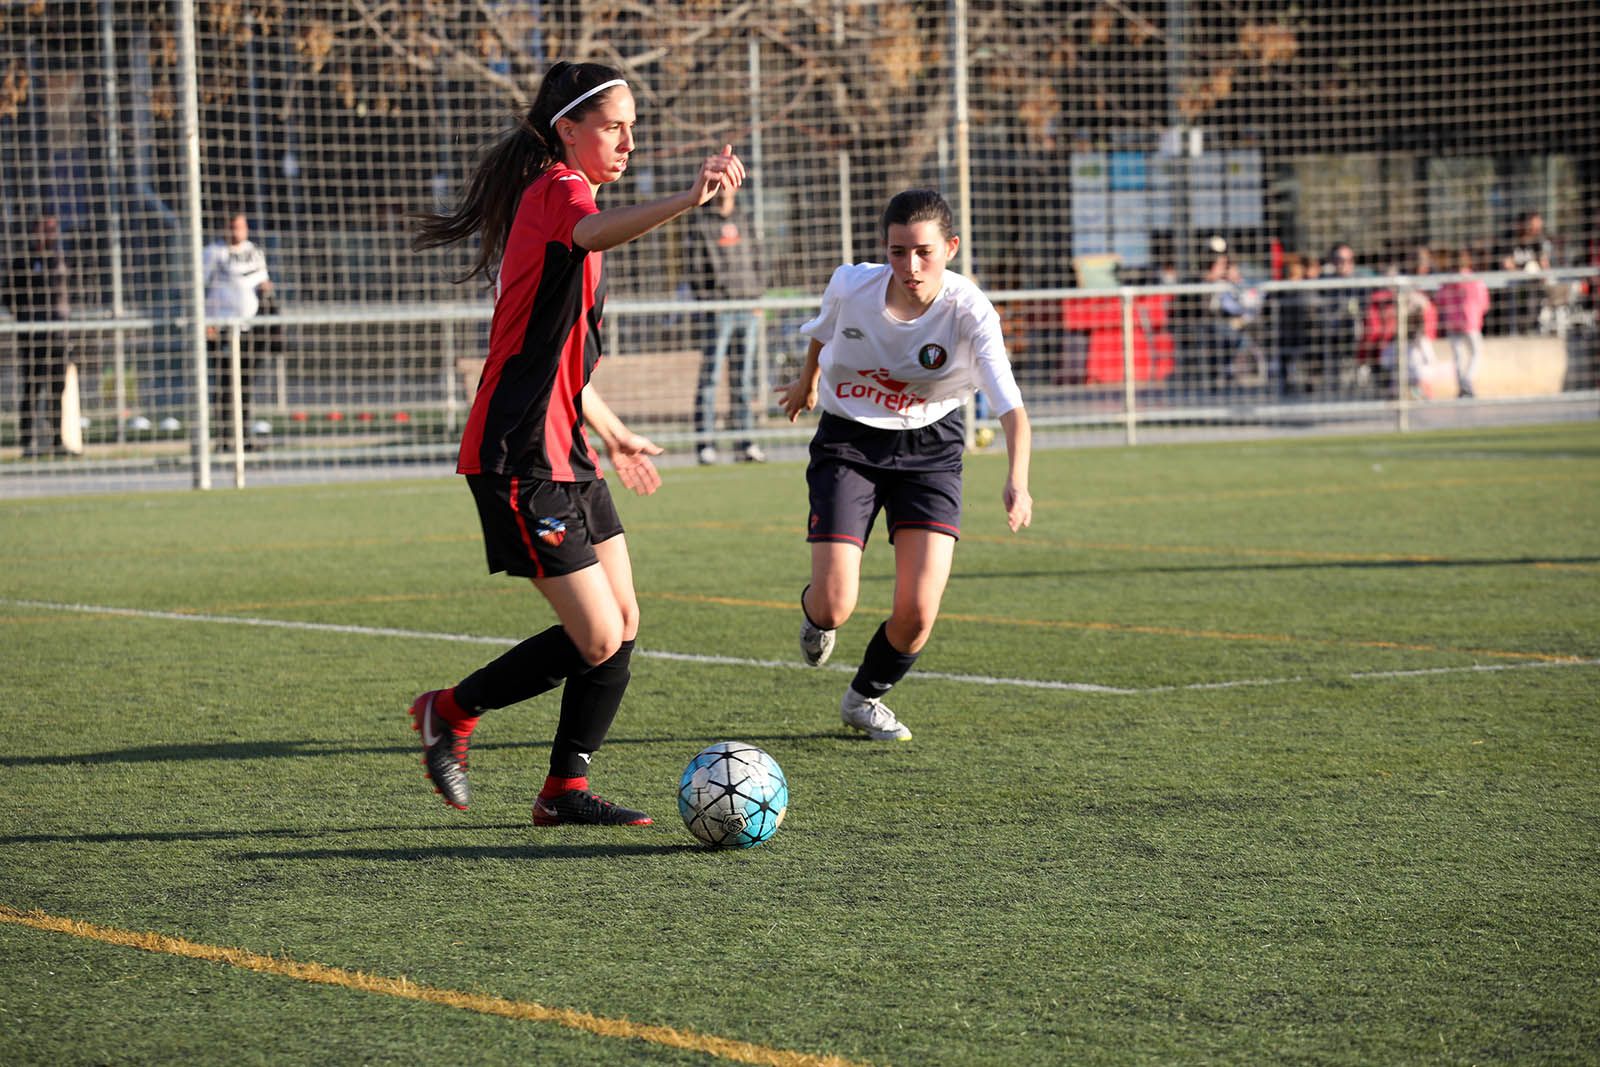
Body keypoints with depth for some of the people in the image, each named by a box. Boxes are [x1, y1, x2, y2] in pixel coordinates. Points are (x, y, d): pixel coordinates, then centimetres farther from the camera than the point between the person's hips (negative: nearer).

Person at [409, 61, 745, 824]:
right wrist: (688, 200, -57)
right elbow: (592, 231, -40)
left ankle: (566, 790, 15)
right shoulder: (557, 189, -12)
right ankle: (450, 712, 9)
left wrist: (611, 433, 36)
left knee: (623, 624, 7)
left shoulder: (554, 198, 19)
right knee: (598, 639, -10)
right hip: (519, 460, -10)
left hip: (565, 454, 10)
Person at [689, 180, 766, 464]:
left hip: (748, 310, 6)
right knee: (710, 376, -7)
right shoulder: (701, 221, -1)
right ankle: (706, 443, -6)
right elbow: (696, 266, -6)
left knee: (745, 377, 8)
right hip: (717, 310, -6)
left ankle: (747, 442, 11)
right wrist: (702, 302, -13)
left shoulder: (742, 220, 16)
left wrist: (757, 297, 11)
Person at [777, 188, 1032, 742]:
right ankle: (813, 613, 30)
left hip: (929, 447, 0)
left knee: (917, 614, -9)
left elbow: (1010, 407, -36)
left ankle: (864, 697, 24)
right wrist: (807, 381, 26)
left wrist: (1016, 481, -53)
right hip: (848, 442, 0)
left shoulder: (969, 312, -25)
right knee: (835, 607, -11)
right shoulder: (851, 285, -19)